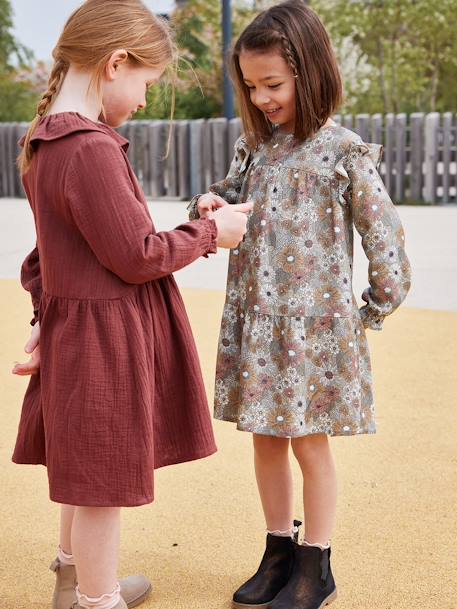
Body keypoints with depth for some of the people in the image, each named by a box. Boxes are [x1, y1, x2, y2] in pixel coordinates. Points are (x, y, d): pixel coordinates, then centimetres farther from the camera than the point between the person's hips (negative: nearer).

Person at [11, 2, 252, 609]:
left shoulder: (43, 143, 7)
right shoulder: (91, 149, -24)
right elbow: (138, 257, -20)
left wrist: (45, 319, 17)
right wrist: (211, 230, -7)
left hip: (72, 326, 10)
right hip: (107, 338, -10)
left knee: (83, 471, 25)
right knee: (103, 481, 6)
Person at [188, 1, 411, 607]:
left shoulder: (343, 152, -10)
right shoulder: (254, 147, 7)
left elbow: (384, 234, -8)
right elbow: (231, 195, 20)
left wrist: (376, 310, -3)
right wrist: (211, 203, -3)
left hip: (314, 323, -6)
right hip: (254, 321, 6)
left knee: (309, 443, 5)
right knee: (266, 439, 13)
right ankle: (280, 552, 29)